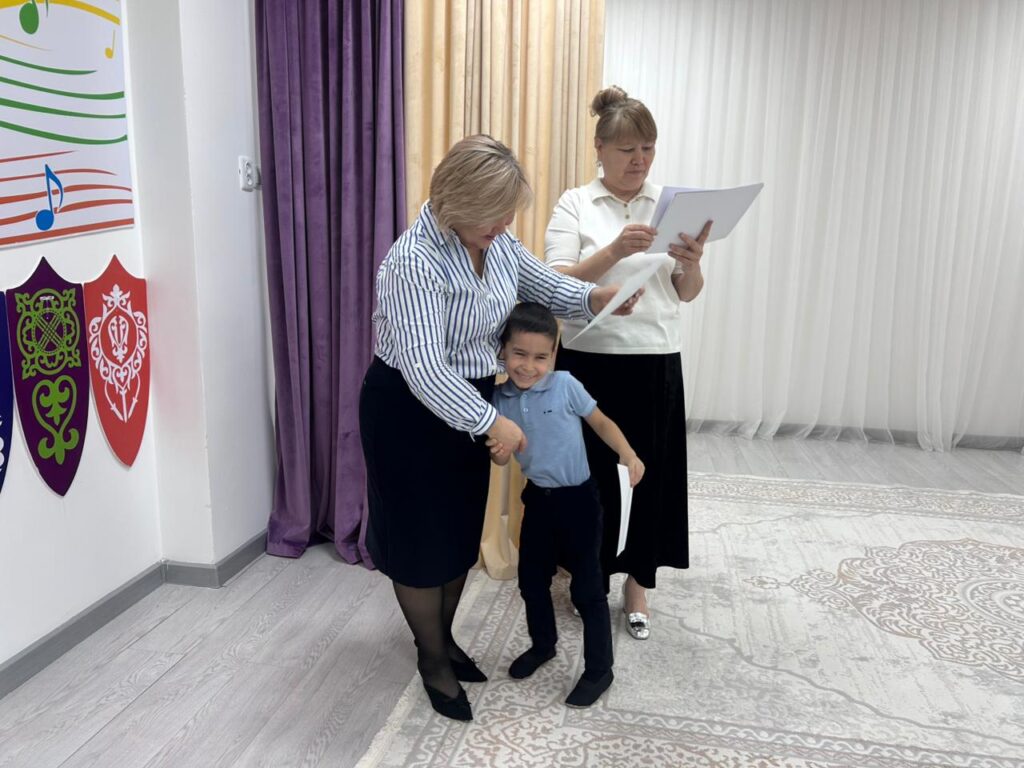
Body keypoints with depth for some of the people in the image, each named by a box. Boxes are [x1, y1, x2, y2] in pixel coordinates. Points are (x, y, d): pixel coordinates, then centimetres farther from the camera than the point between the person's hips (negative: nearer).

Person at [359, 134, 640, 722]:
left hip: (470, 401, 8)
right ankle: (432, 659, 28)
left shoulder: (497, 241, -3)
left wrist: (596, 298, -12)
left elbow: (547, 285, 9)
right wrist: (492, 422, -27)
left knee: (463, 532, 18)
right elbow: (424, 370, -31)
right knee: (422, 540, 7)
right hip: (411, 410, -8)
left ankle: (445, 636, 39)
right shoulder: (415, 261, -28)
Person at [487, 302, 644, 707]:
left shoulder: (565, 385, -17)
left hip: (578, 499, -5)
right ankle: (542, 645, 44)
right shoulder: (501, 398, -6)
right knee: (531, 579, 18)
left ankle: (599, 670, 20)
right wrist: (499, 453, -22)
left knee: (586, 587, 3)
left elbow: (600, 421, -6)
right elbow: (502, 452, 2)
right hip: (537, 498, 5)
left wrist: (628, 454, -20)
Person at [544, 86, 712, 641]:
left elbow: (687, 294, 6)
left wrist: (691, 263, -17)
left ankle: (638, 580, 28)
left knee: (654, 472, 8)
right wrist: (615, 250, -26)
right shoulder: (574, 205, -1)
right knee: (592, 472, 8)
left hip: (655, 362, 2)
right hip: (588, 360, -2)